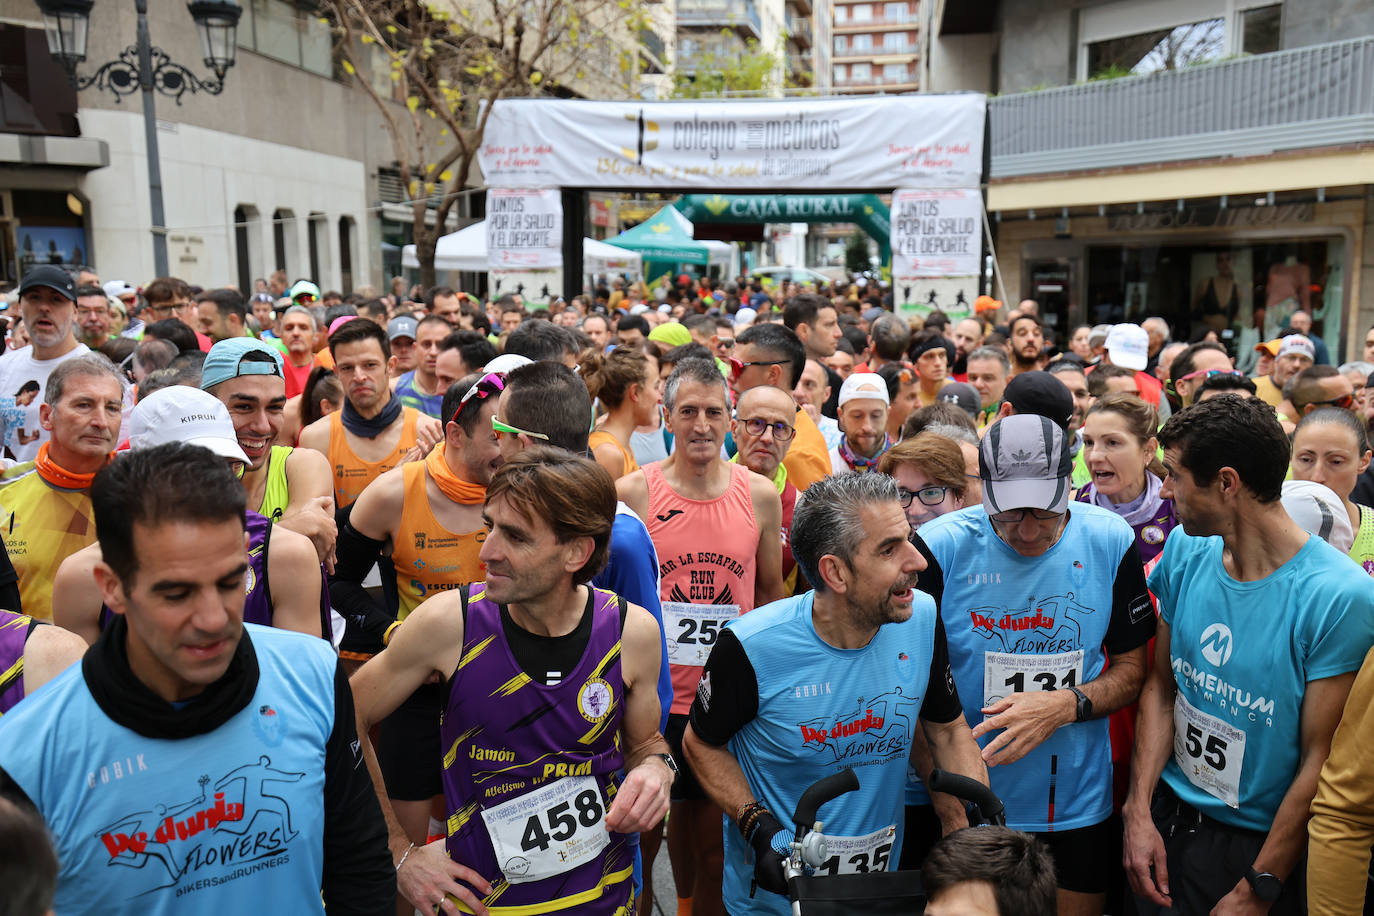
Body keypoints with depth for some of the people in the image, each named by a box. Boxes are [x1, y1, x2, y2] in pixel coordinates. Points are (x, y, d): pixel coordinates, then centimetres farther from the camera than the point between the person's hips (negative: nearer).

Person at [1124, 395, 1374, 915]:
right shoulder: (1186, 551, -6)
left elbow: (1321, 759, -18)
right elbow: (1161, 687, 1)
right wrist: (1139, 813, -5)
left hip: (1261, 845, -4)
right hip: (1165, 820, 5)